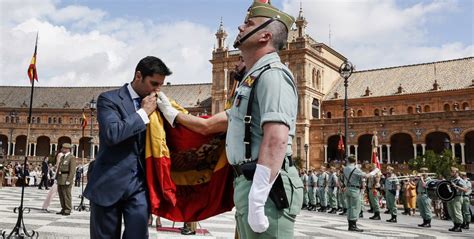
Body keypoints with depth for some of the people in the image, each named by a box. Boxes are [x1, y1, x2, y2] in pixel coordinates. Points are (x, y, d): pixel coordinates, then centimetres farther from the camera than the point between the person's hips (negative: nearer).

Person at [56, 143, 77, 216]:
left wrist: (69, 180, -20)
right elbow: (59, 168, 20)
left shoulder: (72, 157, -9)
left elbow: (72, 170, -15)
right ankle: (63, 209, 20)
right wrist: (57, 178, 14)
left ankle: (68, 210, 4)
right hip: (60, 179, 8)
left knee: (67, 195, -3)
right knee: (61, 195, 11)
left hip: (66, 179, -8)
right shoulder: (62, 157, 18)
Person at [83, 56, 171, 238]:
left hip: (139, 183, 3)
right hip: (109, 182, -3)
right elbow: (112, 133, -22)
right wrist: (144, 112, -14)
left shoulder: (154, 105, 10)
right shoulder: (109, 99, -5)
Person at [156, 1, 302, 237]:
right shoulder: (254, 78, 20)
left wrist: (257, 200, -28)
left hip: (265, 188, -10)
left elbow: (276, 140, -25)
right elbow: (210, 125, 28)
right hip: (249, 183, 10)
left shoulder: (272, 75, -12)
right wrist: (173, 114, 38)